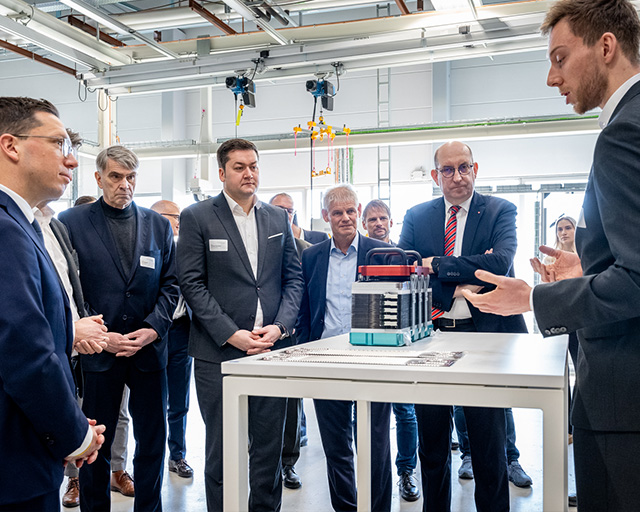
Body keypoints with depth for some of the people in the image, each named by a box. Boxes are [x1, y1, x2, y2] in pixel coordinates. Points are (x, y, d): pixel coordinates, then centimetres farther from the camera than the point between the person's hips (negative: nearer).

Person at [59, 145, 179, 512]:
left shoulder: (158, 224, 8)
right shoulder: (71, 222, -1)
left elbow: (171, 283, 7)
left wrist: (153, 328, -7)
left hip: (149, 350, 3)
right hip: (97, 354, -2)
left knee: (153, 443, 10)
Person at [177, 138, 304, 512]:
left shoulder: (278, 218, 11)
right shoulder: (197, 218, -1)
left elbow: (294, 278, 10)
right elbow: (192, 284, -6)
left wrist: (279, 327, -5)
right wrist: (232, 335, -13)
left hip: (272, 350, 3)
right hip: (219, 353, -3)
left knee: (270, 447, 12)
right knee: (222, 452, 6)